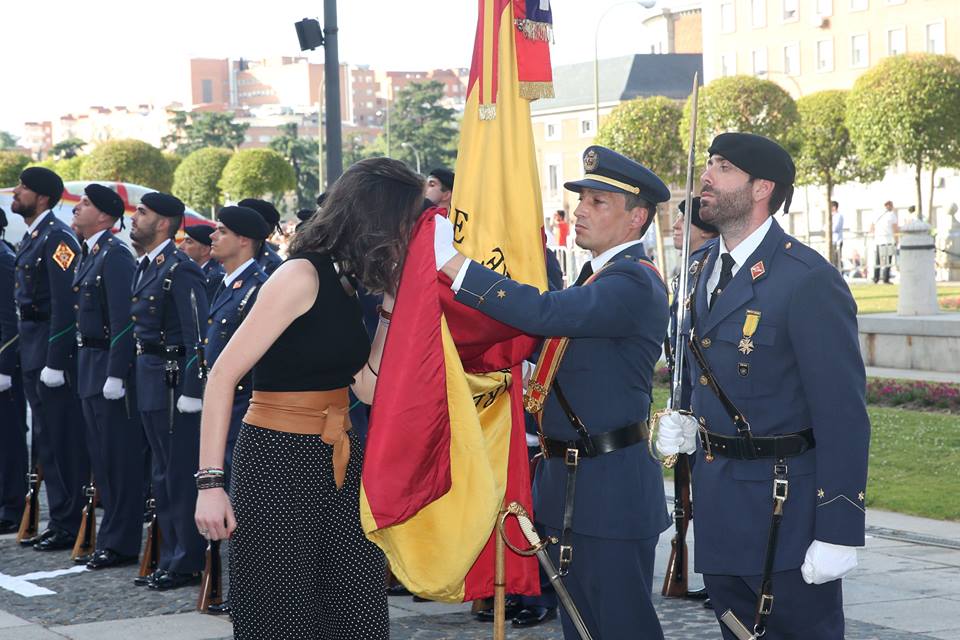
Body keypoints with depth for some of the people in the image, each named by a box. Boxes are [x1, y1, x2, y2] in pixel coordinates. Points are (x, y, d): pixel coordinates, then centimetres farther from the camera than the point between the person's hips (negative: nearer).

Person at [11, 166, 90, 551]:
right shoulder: (30, 238, 15)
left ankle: (70, 525, 2)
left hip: (53, 345, -10)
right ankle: (59, 522, 21)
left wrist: (54, 361, -22)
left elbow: (64, 303, -20)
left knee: (62, 438, -4)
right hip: (31, 347, 10)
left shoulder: (57, 237, -15)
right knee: (47, 438, 14)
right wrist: (27, 354, 14)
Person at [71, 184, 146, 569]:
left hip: (111, 367, -10)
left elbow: (123, 320, -20)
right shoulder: (88, 255, 15)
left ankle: (121, 544, 2)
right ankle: (111, 538, 22)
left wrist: (115, 374, -22)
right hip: (91, 369, 10)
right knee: (101, 457, 14)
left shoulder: (115, 256, -15)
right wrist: (85, 369, 16)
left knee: (119, 458, -3)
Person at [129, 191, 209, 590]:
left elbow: (197, 336, -19)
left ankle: (187, 564, 4)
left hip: (173, 382, -10)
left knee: (180, 476, -3)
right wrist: (137, 377, 16)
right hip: (149, 383, 10)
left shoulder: (181, 270, -15)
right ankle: (170, 560, 22)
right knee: (163, 477, 15)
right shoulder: (145, 267, 14)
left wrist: (191, 391, -22)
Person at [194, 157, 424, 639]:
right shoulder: (302, 276, -14)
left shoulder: (347, 284, 11)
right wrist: (210, 483, -20)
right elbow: (223, 376, -16)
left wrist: (391, 305, 5)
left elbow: (367, 387, 10)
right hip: (279, 460, -8)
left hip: (341, 463, 8)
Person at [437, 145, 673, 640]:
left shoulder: (635, 283, -18)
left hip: (611, 489, -10)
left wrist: (453, 264, -33)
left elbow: (547, 313, -33)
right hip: (570, 485, 10)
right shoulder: (596, 276, 15)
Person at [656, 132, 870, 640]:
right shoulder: (701, 266, 8)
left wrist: (838, 534, -21)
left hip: (785, 508, -8)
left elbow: (843, 415, -19)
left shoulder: (809, 280, -18)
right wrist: (683, 418, 6)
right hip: (717, 503, 8)